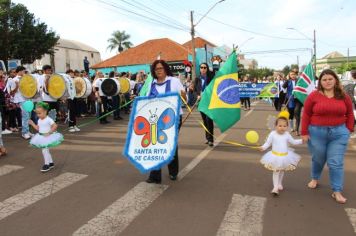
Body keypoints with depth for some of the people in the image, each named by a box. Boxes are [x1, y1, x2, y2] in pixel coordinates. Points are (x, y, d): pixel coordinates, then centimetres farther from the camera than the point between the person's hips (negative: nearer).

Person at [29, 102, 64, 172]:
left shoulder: (48, 119, -16)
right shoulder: (39, 120, 7)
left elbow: (55, 126, -21)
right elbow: (38, 128, 12)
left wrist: (49, 132, -23)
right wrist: (32, 124, 4)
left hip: (47, 137, -8)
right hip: (41, 137, 8)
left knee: (45, 150, -11)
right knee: (46, 150, 15)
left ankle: (47, 164, 1)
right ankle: (51, 163, 28)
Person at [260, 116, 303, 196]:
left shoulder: (287, 134, -3)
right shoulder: (272, 134, -14)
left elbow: (293, 142, 12)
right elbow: (268, 143, -11)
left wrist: (301, 140, 4)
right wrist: (263, 147, -28)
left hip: (285, 156, 4)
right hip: (275, 156, -4)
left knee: (282, 171, 19)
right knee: (276, 171, -3)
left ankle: (279, 184, 40)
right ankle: (275, 187, 3)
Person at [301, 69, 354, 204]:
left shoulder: (343, 96, 1)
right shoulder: (313, 96, -7)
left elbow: (350, 114, 10)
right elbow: (306, 114, -5)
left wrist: (349, 130, 3)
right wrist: (304, 132, -6)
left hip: (339, 133, 1)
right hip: (317, 132, -1)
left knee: (336, 163, 2)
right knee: (318, 159, 16)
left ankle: (337, 191, 13)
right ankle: (315, 179, 43)